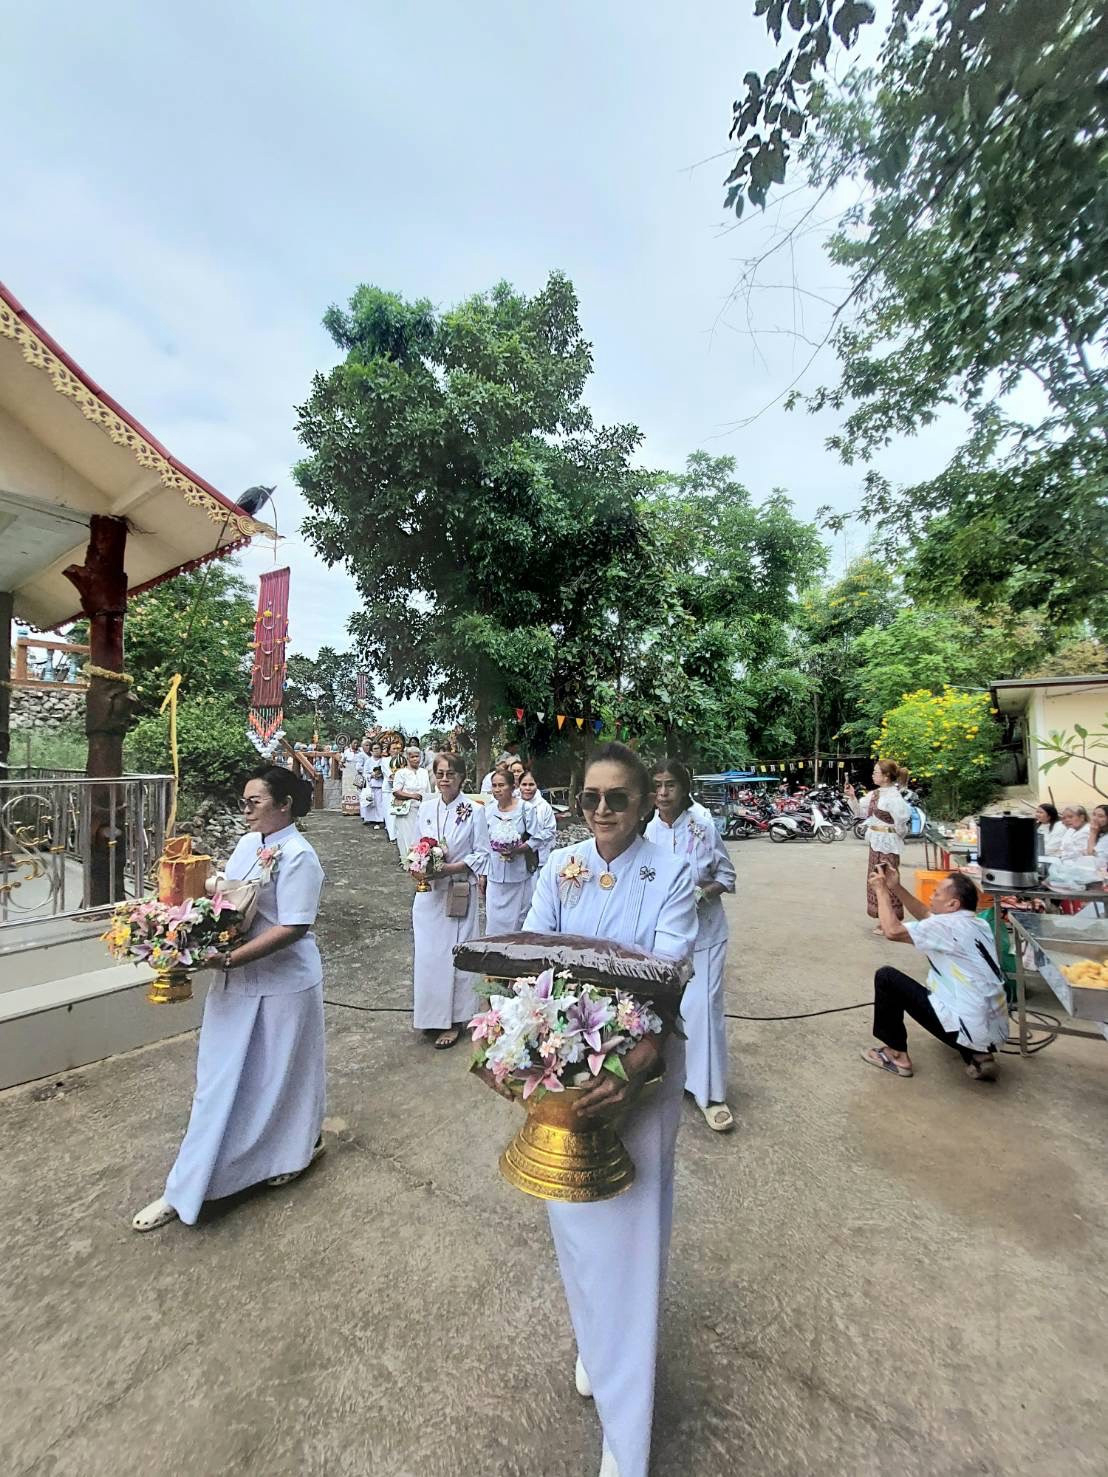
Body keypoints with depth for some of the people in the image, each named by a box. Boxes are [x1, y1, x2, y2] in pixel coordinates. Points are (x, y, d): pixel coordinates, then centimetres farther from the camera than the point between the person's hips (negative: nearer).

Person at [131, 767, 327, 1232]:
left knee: (277, 1072, 12)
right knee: (220, 1075, 20)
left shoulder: (298, 856, -22)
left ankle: (301, 1145, 39)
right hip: (237, 981, 8)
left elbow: (293, 927, -25)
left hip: (281, 984, -8)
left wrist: (229, 958, -25)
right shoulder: (246, 844, 4)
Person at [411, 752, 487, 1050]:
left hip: (458, 891, -4)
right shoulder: (426, 807, 4)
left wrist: (450, 868, -18)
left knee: (454, 953, 4)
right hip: (428, 890, 4)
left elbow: (480, 854, -7)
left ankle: (454, 1020, 21)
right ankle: (430, 1015, 29)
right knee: (426, 952, 10)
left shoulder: (474, 811, -9)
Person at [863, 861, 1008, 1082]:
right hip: (994, 1032, 9)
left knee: (886, 977, -3)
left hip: (970, 1031, -9)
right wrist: (896, 887, 11)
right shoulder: (976, 924, 9)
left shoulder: (949, 925, -18)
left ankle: (896, 1055, 8)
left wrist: (881, 890, -6)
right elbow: (925, 916, 20)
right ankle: (978, 1055, 17)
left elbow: (892, 930, -18)